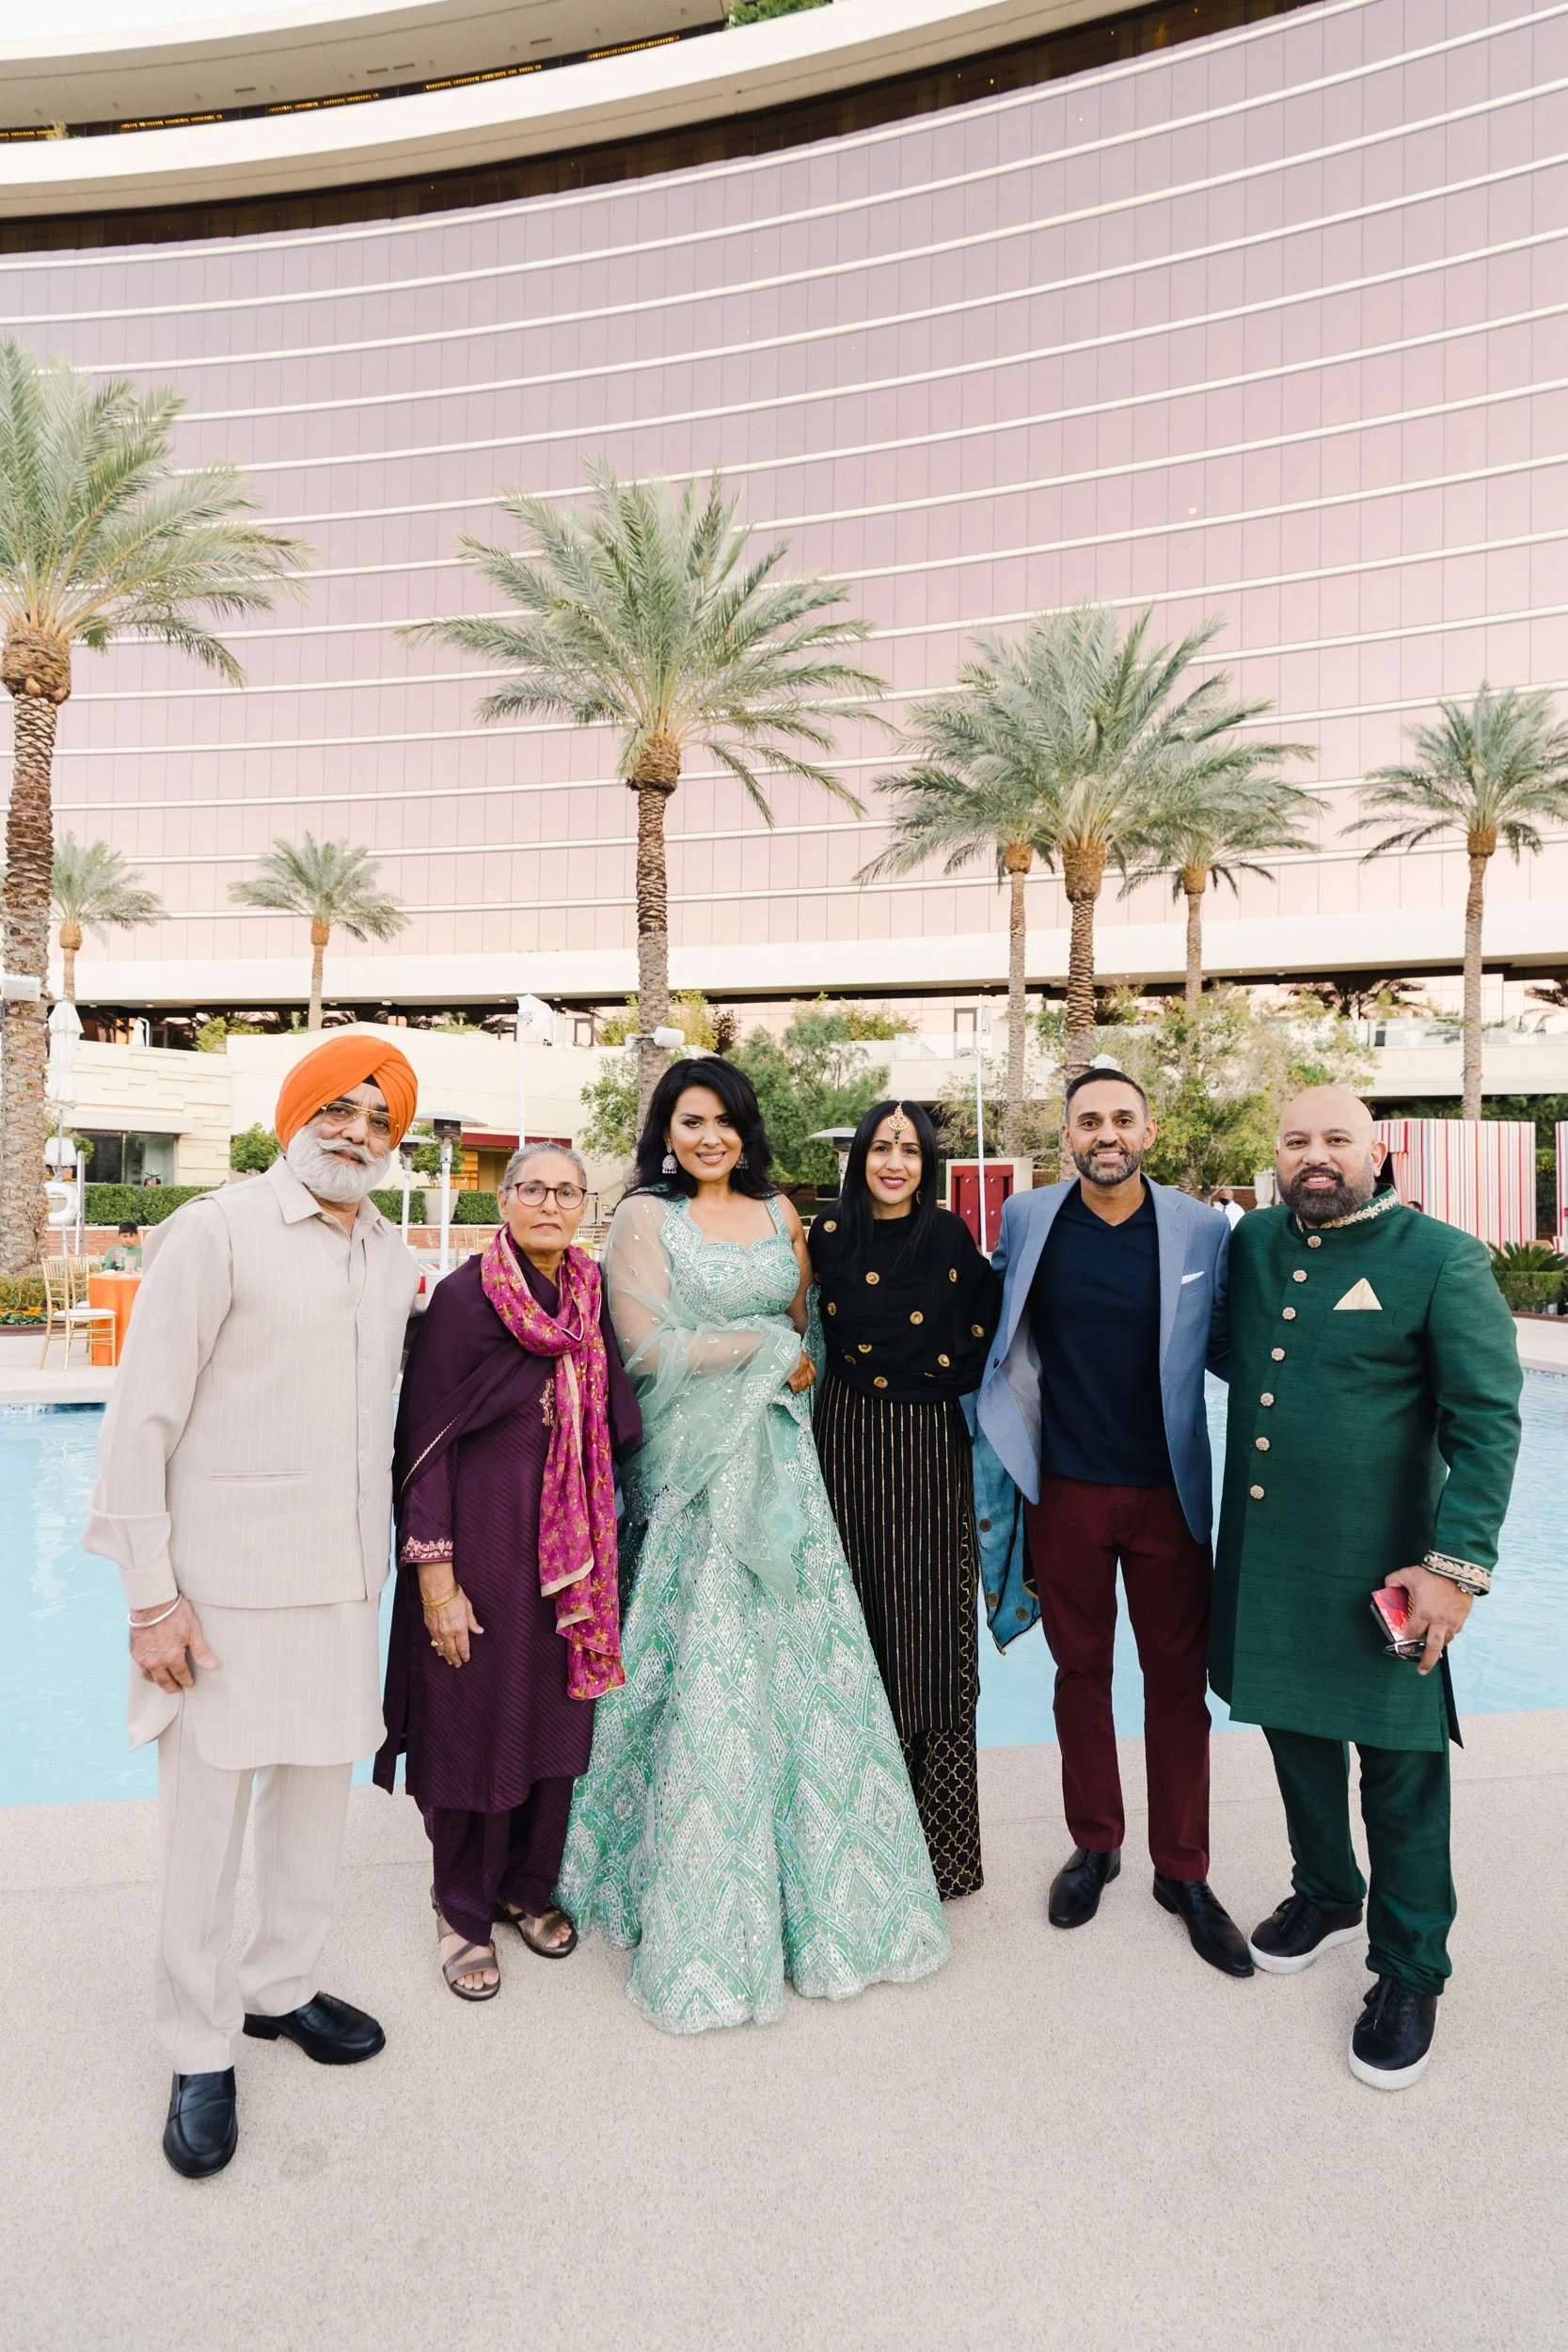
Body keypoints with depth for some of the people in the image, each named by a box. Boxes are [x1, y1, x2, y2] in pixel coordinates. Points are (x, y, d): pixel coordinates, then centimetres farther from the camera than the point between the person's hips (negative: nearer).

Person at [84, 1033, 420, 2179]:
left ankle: (281, 1986, 39)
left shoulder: (396, 1257, 8)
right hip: (225, 1578, -5)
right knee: (205, 1815, 7)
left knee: (320, 1792, 17)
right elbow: (140, 1420, -10)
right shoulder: (219, 1231, -10)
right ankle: (201, 2052, 28)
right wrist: (152, 1595, -12)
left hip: (345, 1578, 6)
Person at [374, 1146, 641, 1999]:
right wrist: (434, 1574, -15)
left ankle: (530, 1887, 37)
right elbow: (423, 1442, -13)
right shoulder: (463, 1297, -12)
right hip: (482, 1539, -5)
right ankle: (463, 1911, 30)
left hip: (572, 1545, 5)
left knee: (556, 1714, 15)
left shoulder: (593, 1296, 3)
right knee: (475, 1720, 8)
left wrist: (600, 1541, 8)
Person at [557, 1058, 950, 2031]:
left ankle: (820, 1889, 25)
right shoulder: (645, 1218, -2)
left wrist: (799, 1367, 0)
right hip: (693, 1467, -4)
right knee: (704, 1667, -1)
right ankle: (705, 1920, 16)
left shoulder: (779, 1211, 12)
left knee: (803, 1653, 7)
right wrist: (768, 1348, -6)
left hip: (781, 1460, 5)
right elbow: (651, 1347, -10)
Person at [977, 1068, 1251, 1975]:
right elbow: (999, 1324, 14)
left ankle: (1184, 1872, 29)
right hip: (1065, 1488, 1)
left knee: (1179, 1683, 10)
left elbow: (1227, 1349, 4)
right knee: (1081, 1671, 16)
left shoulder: (1204, 1230, -6)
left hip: (1169, 1491, -1)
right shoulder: (1027, 1219, -2)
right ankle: (1095, 1845, 36)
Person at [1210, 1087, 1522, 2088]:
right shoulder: (1252, 1244, 4)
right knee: (1296, 1730, 21)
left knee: (1399, 1769, 9)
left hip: (1378, 1565, -5)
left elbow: (1487, 1421, -13)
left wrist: (1457, 1564, -18)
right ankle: (1326, 1895, 46)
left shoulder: (1442, 1257, -12)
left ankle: (1410, 1969, 30)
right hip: (1263, 1554, 5)